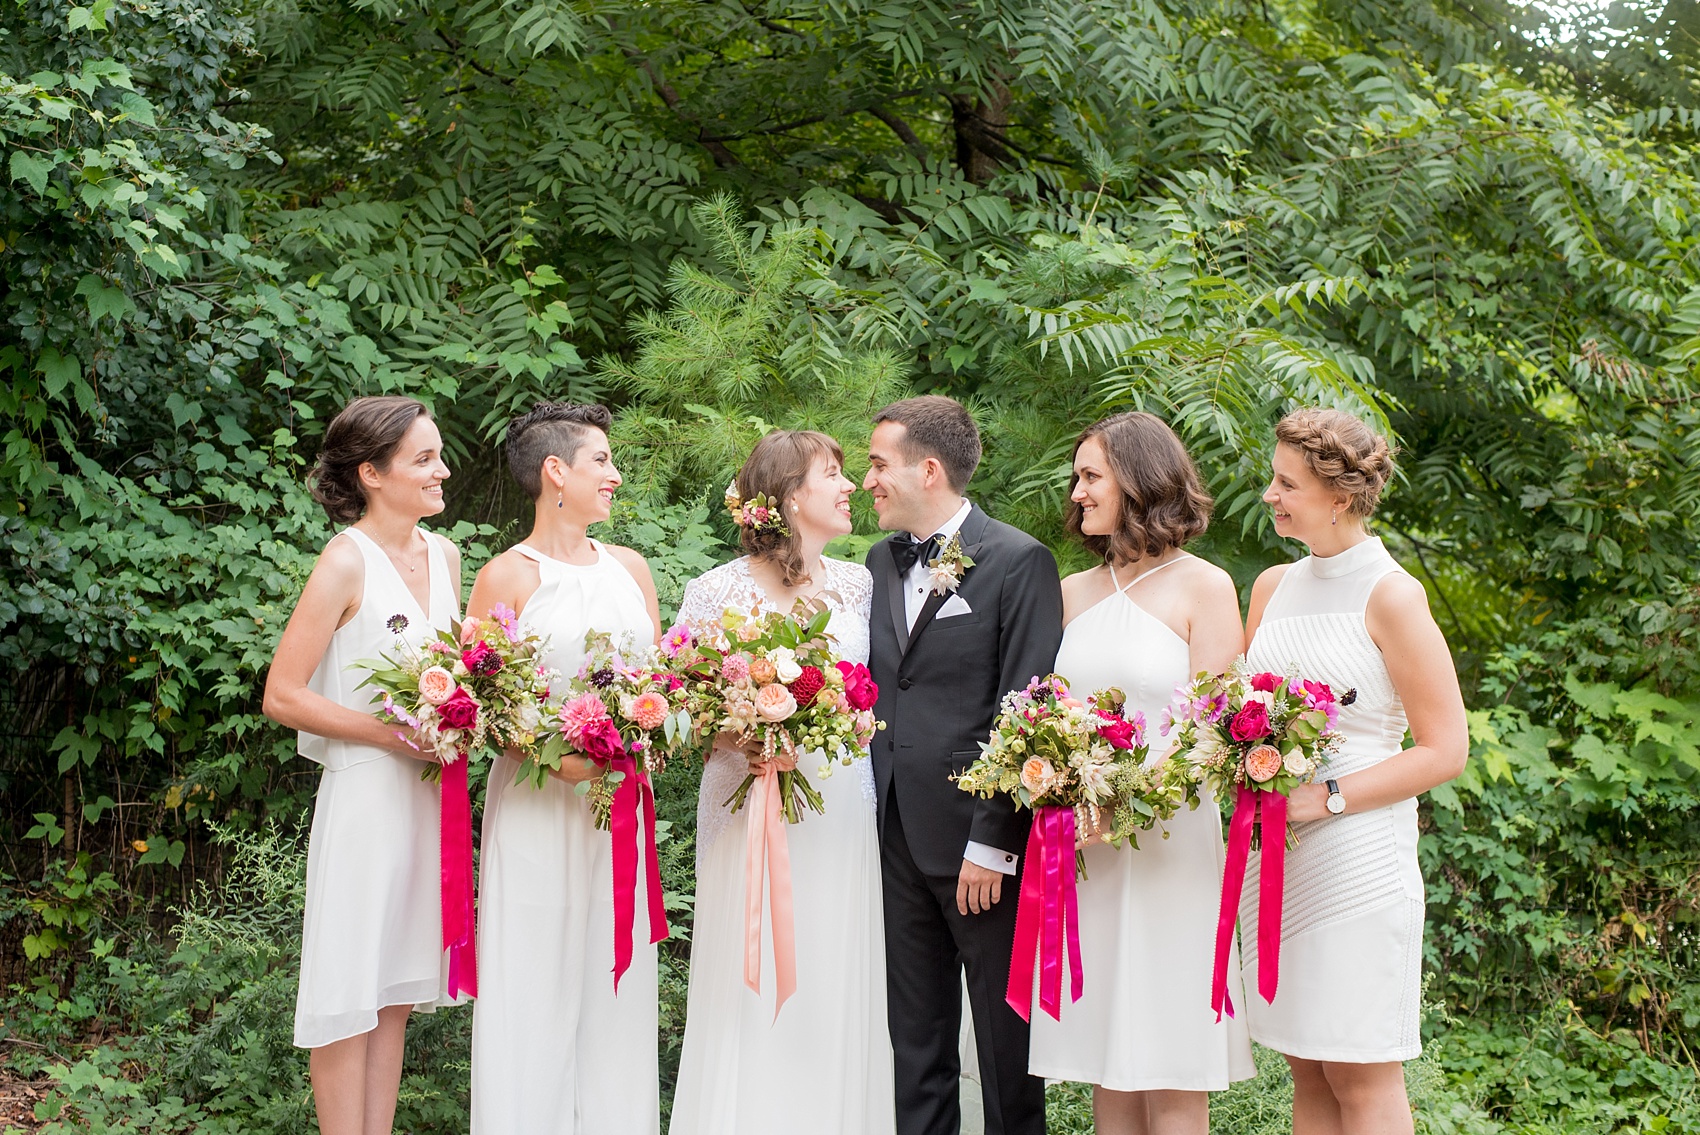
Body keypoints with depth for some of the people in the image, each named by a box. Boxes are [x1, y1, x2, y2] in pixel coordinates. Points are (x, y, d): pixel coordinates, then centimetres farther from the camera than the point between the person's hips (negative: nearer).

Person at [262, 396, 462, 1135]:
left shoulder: (443, 555, 9)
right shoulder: (346, 562, -12)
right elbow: (282, 697, -14)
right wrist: (391, 734, -18)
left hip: (430, 790, 7)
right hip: (366, 794, -7)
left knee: (395, 993, 12)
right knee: (350, 993, 0)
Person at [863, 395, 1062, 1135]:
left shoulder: (1018, 562, -8)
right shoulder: (881, 561, 12)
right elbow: (877, 690, 14)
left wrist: (992, 843, -15)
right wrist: (875, 812, 4)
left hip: (984, 847, -6)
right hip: (900, 838, 6)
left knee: (1006, 1042, 5)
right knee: (916, 1044, 14)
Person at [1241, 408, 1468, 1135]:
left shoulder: (1391, 596, -7)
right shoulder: (1273, 588, 12)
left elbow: (1445, 749, -9)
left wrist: (1326, 797, -16)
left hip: (1356, 854, -6)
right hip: (1275, 857, 6)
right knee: (1308, 1073, 9)